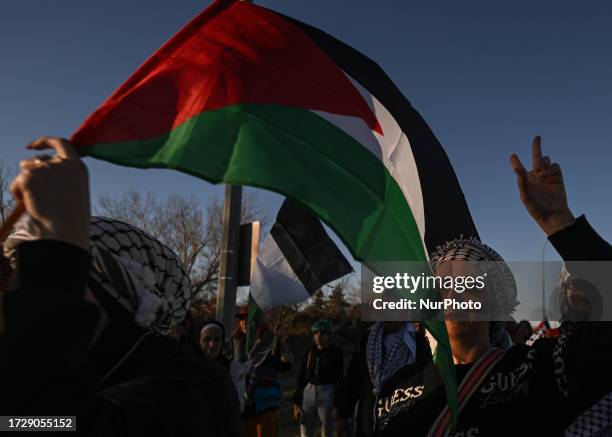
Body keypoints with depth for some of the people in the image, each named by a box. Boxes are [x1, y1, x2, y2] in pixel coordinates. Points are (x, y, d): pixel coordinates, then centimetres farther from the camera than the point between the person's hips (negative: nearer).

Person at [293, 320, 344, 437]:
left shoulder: (336, 353, -5)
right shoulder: (309, 353, 5)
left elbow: (340, 379, -5)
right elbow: (301, 378, 8)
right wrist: (296, 403, 4)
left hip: (328, 394, -4)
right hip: (308, 393, 4)